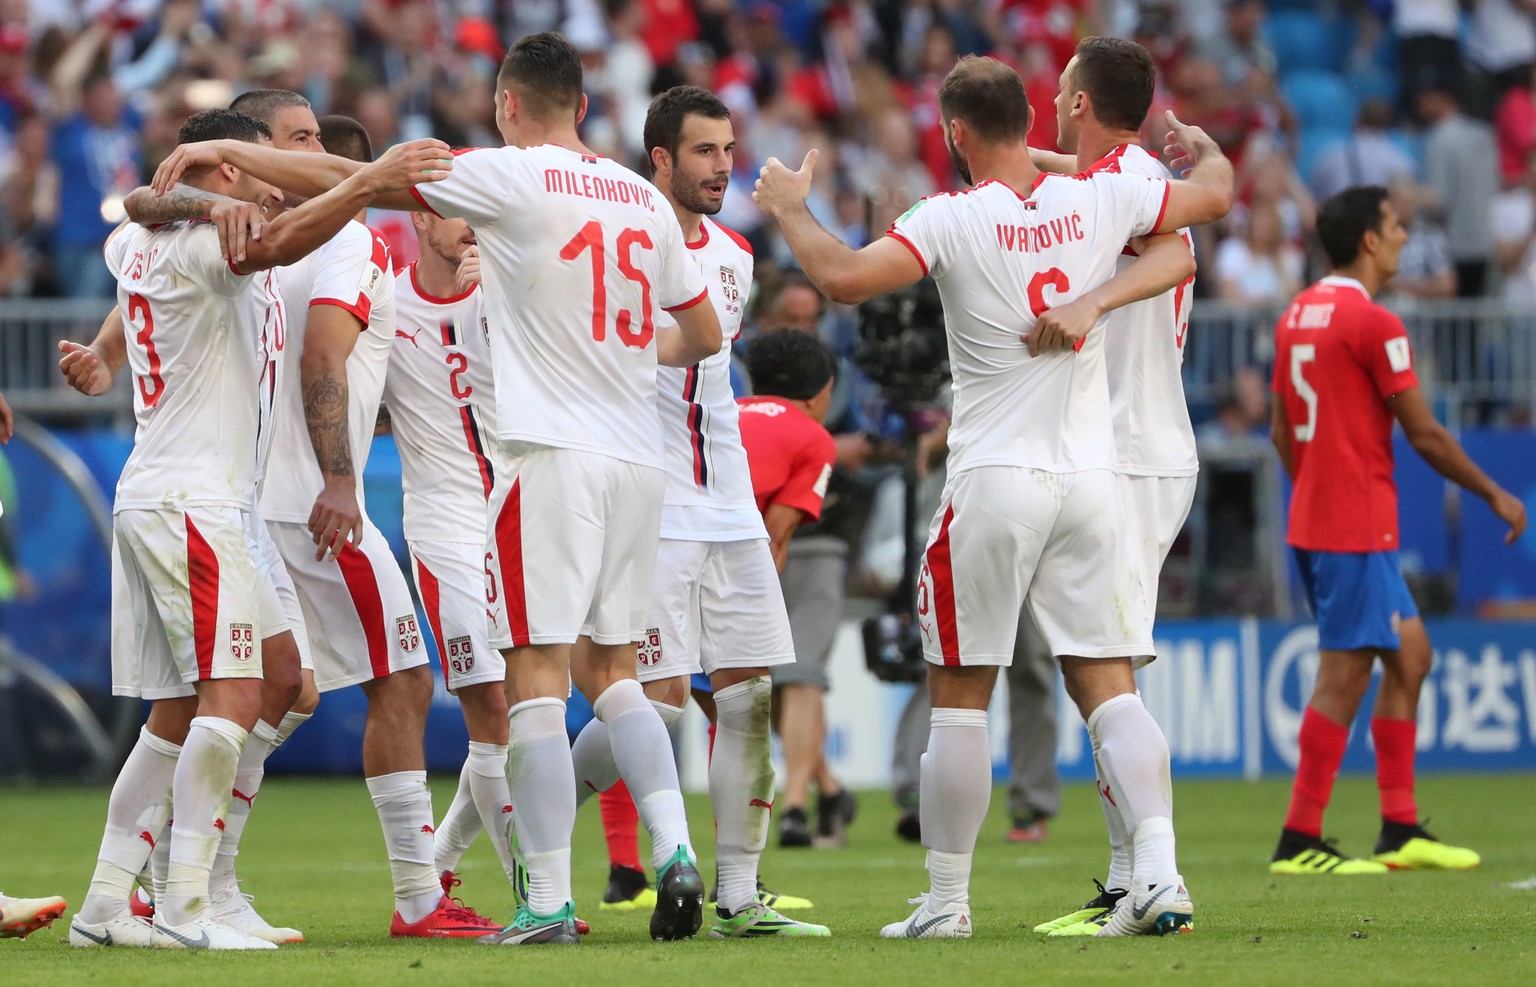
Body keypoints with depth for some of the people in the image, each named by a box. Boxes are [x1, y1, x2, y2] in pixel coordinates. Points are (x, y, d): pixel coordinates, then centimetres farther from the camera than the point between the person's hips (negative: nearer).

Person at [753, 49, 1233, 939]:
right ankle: (1158, 870, -11)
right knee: (1108, 685, 5)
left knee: (960, 694, 7)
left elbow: (844, 277, -21)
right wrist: (1198, 144, 39)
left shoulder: (954, 220, -11)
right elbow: (1215, 194, 17)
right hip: (1092, 478, 3)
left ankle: (947, 898, 11)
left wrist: (791, 209, -4)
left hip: (995, 482, -3)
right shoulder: (1102, 200, 1)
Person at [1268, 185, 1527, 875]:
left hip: (1312, 516, 9)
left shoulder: (1297, 315, 13)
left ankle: (1400, 831, 15)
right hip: (1357, 528, -9)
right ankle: (1299, 841, -7)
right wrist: (1495, 496, 0)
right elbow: (1425, 435, -11)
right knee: (1344, 676, -7)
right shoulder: (1373, 324, -14)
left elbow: (1282, 432, 18)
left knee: (1410, 656, 15)